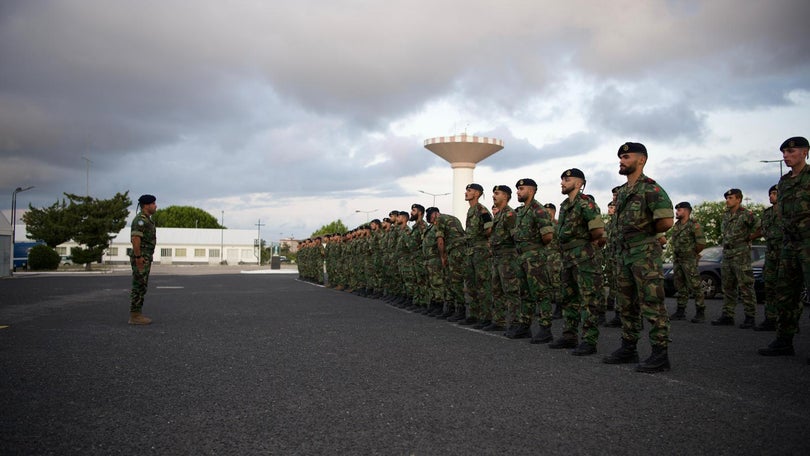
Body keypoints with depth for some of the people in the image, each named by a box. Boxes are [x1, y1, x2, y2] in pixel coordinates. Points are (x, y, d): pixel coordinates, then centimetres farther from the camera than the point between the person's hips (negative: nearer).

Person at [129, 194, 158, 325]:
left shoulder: (146, 220, 18)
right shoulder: (140, 219, -14)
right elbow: (135, 239, -23)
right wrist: (138, 257, -25)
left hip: (144, 259, 10)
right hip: (140, 259, -10)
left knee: (140, 287, 10)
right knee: (139, 287, -7)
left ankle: (137, 315, 13)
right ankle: (135, 316, -4)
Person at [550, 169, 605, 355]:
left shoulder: (585, 202, -12)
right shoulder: (564, 205, 16)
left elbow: (598, 232, -20)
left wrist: (586, 243, -4)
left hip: (586, 257, -10)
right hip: (568, 257, 10)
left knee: (589, 299, -6)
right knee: (569, 298, 14)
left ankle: (589, 341, -4)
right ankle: (569, 336, 22)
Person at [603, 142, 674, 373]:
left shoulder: (650, 188, -10)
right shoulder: (621, 192, 16)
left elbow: (666, 222, -18)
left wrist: (647, 231, -4)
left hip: (646, 253, -9)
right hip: (623, 253, 9)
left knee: (652, 304, -6)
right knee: (627, 304, 13)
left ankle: (660, 354, -1)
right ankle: (628, 348, 22)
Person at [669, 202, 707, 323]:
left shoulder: (694, 225, -12)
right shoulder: (676, 226, 12)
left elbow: (701, 243, -16)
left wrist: (694, 253, -4)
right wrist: (676, 253, 14)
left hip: (689, 261, -8)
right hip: (677, 260, 8)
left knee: (695, 286, -6)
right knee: (680, 287, 11)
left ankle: (700, 313, 0)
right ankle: (680, 312, 17)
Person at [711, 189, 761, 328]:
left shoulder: (746, 214, -9)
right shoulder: (725, 215, 14)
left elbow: (761, 229, -11)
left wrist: (748, 238, -3)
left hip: (741, 255, -8)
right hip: (726, 254, 8)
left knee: (745, 287, -5)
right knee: (727, 287, 9)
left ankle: (750, 317, 1)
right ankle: (727, 316, 14)